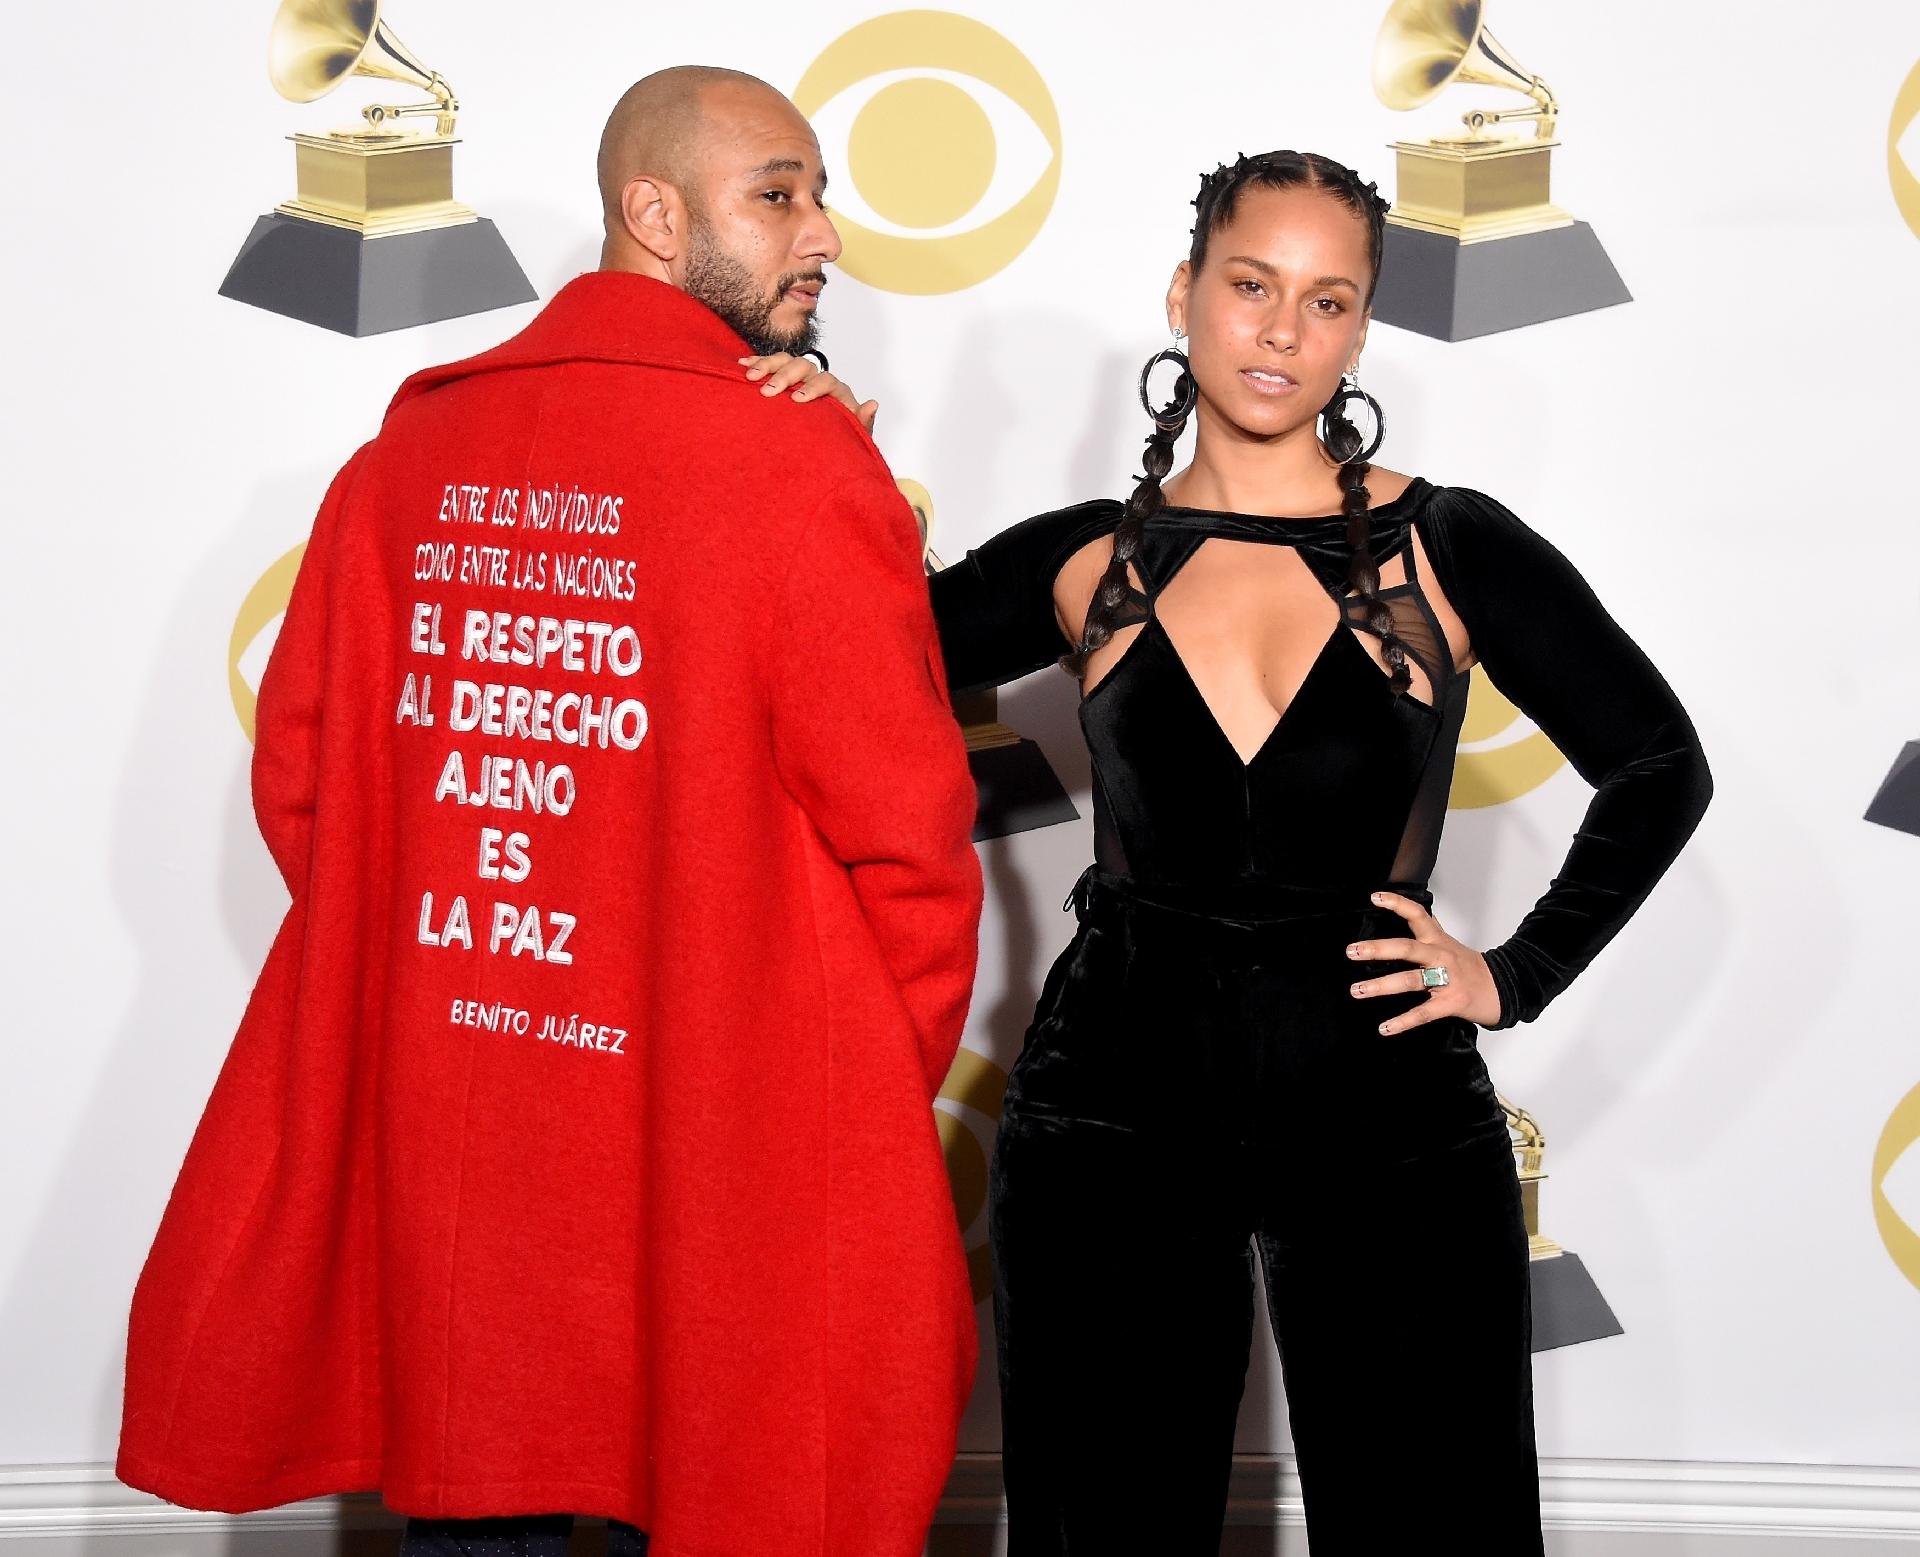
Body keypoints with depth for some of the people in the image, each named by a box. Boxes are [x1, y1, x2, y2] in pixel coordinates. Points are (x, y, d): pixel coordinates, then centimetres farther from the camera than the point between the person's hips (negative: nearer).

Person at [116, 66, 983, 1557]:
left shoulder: (408, 448, 3)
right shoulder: (806, 466, -12)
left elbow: (302, 777, 7)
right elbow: (904, 829, -11)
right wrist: (889, 1088, 4)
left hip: (434, 1137, 5)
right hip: (724, 1159, -4)